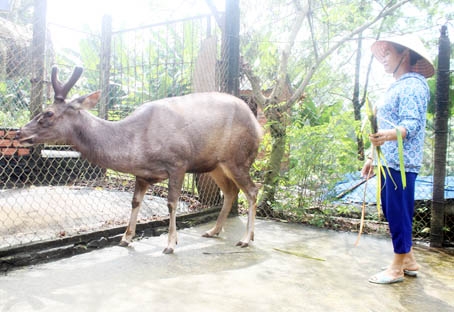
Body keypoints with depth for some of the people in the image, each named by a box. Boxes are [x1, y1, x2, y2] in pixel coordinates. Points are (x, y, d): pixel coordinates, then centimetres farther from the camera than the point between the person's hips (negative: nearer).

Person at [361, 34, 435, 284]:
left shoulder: (412, 85, -10)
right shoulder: (397, 87, 20)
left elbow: (411, 124, -21)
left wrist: (387, 135, -41)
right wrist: (373, 157, 21)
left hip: (401, 162, -10)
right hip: (389, 161, 10)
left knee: (398, 214, -2)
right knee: (391, 212, 14)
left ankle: (397, 268, 11)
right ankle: (409, 260, 27)